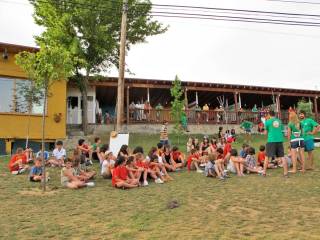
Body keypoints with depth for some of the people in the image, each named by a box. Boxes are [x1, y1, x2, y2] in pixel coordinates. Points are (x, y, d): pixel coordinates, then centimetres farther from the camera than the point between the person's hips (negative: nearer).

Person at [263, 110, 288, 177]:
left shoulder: (268, 121, -1)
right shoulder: (279, 121, 11)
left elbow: (266, 132, 5)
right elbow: (282, 130, 16)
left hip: (271, 140, -3)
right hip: (280, 140, 3)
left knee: (267, 157, 7)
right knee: (282, 156, 7)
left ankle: (264, 172, 11)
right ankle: (286, 173, 6)